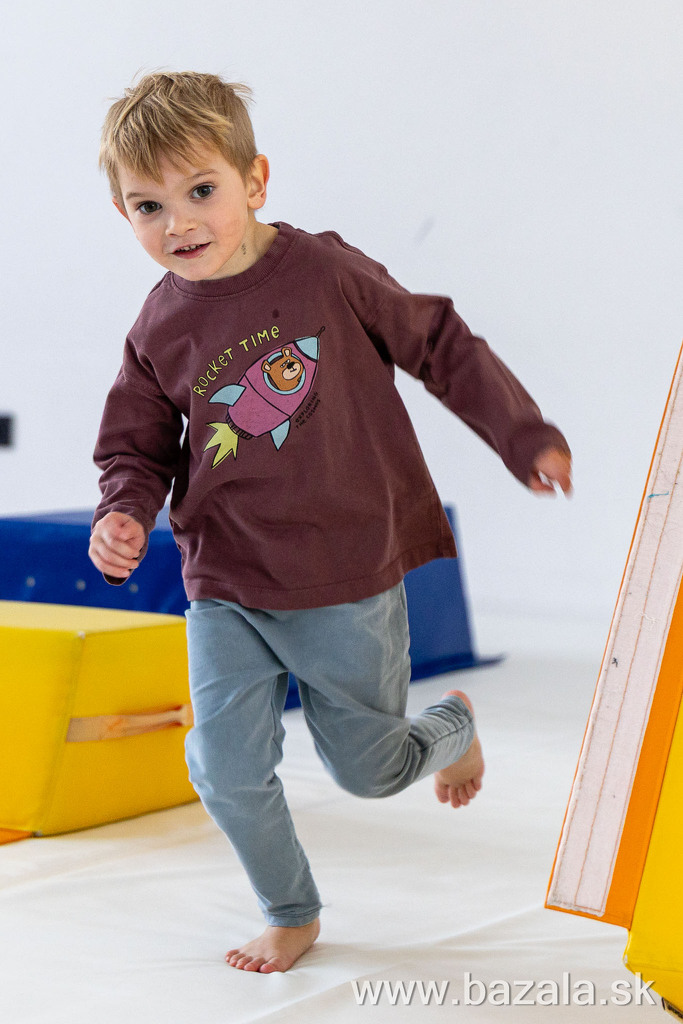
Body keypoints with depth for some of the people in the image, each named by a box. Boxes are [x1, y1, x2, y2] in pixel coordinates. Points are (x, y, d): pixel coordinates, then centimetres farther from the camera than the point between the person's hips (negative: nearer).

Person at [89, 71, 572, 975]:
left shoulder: (325, 271, -11)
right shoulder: (160, 332, -1)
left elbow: (440, 348, -1)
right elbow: (137, 449, 10)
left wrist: (527, 437, 0)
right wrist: (124, 515, -12)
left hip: (349, 580, -3)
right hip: (227, 592, 3)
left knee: (369, 769, 10)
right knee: (227, 772, -4)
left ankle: (452, 725, 46)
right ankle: (291, 915, 24)